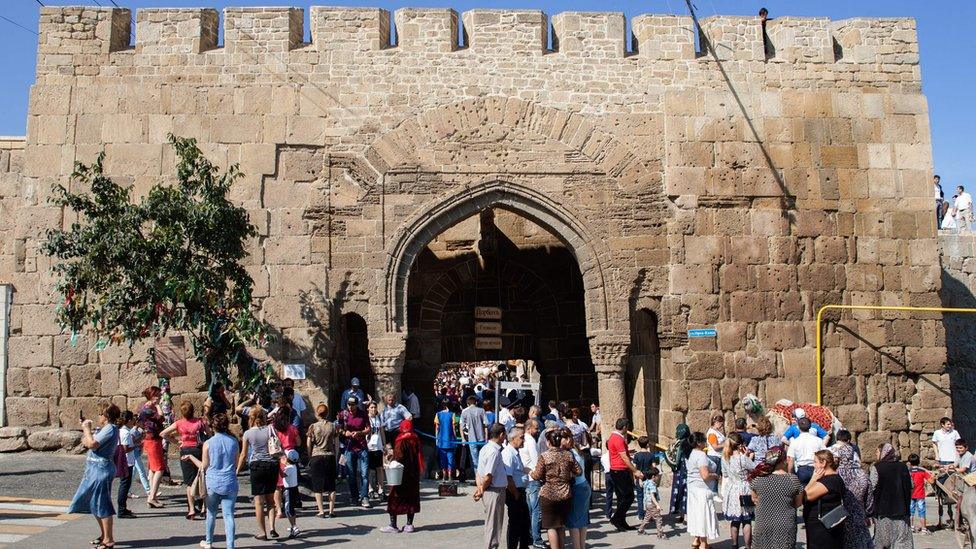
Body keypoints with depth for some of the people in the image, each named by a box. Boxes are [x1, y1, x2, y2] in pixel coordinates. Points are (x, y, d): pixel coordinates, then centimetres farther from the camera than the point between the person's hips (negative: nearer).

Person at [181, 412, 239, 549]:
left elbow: (204, 467, 1)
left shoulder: (208, 443, -6)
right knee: (228, 515, -1)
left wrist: (191, 457, 15)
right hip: (230, 483, 1)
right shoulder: (233, 442, 2)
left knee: (211, 513, 18)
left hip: (213, 483, -1)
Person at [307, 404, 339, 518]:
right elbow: (337, 444, 6)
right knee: (331, 486, 9)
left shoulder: (313, 427, -5)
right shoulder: (333, 426, 2)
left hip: (316, 457, -2)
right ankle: (331, 510, 8)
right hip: (330, 457, 2)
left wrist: (310, 457, 10)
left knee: (317, 486, 4)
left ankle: (321, 511, 2)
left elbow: (308, 444, -2)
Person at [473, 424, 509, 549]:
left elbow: (479, 472, 12)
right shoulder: (494, 451, -21)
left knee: (490, 524, 17)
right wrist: (482, 491, -8)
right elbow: (488, 476, -22)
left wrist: (480, 488, 4)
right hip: (495, 491, -9)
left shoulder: (485, 449, 9)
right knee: (494, 525, 0)